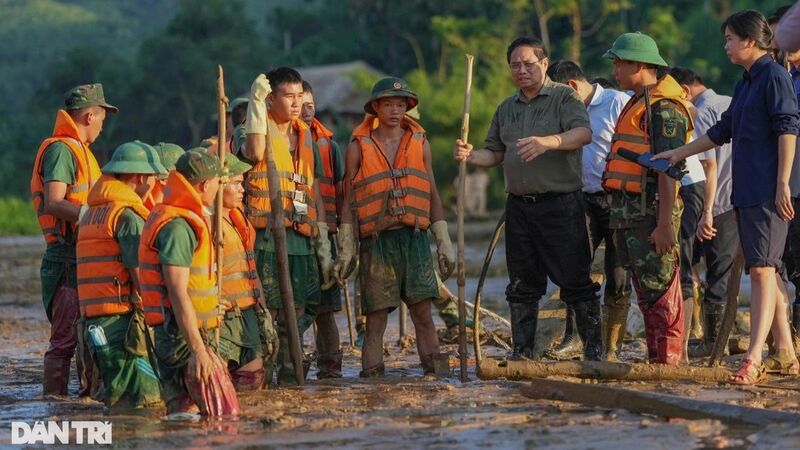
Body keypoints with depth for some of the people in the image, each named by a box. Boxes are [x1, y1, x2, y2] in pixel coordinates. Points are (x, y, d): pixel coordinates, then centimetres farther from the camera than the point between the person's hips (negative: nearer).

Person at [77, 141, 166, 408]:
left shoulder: (92, 213, 21)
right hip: (123, 321, -10)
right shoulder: (128, 215, -10)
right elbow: (141, 275, -14)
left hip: (95, 322, 10)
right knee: (145, 404, -12)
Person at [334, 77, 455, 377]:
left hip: (414, 237, 2)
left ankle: (434, 371, -2)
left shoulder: (419, 143, 12)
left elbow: (432, 195, 15)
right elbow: (349, 201, 5)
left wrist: (444, 242, 11)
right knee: (376, 316, -1)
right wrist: (346, 248, -1)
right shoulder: (359, 147, 4)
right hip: (376, 240, -2)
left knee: (422, 312, -3)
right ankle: (371, 377, 4)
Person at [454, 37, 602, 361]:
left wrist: (548, 142, -35)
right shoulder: (506, 109, 18)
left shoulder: (564, 97, -1)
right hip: (519, 206, 6)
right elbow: (495, 153, 20)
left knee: (575, 280, -5)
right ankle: (522, 351, 14)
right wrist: (471, 156, -2)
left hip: (560, 204, -6)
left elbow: (584, 133, -18)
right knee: (522, 285, 9)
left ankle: (594, 349, 0)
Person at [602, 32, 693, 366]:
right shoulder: (637, 104, 19)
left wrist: (664, 223, -24)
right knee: (646, 292, 12)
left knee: (660, 290, -7)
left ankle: (668, 362, -6)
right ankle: (655, 360, 17)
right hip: (629, 211, 10)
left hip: (650, 211, -10)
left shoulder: (663, 109, -13)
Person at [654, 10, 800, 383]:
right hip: (746, 192, 10)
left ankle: (753, 359, -22)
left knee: (762, 269, -15)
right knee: (767, 271, 9)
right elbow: (723, 131, 30)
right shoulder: (746, 83, 20)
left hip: (768, 194, -10)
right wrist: (678, 154, 30)